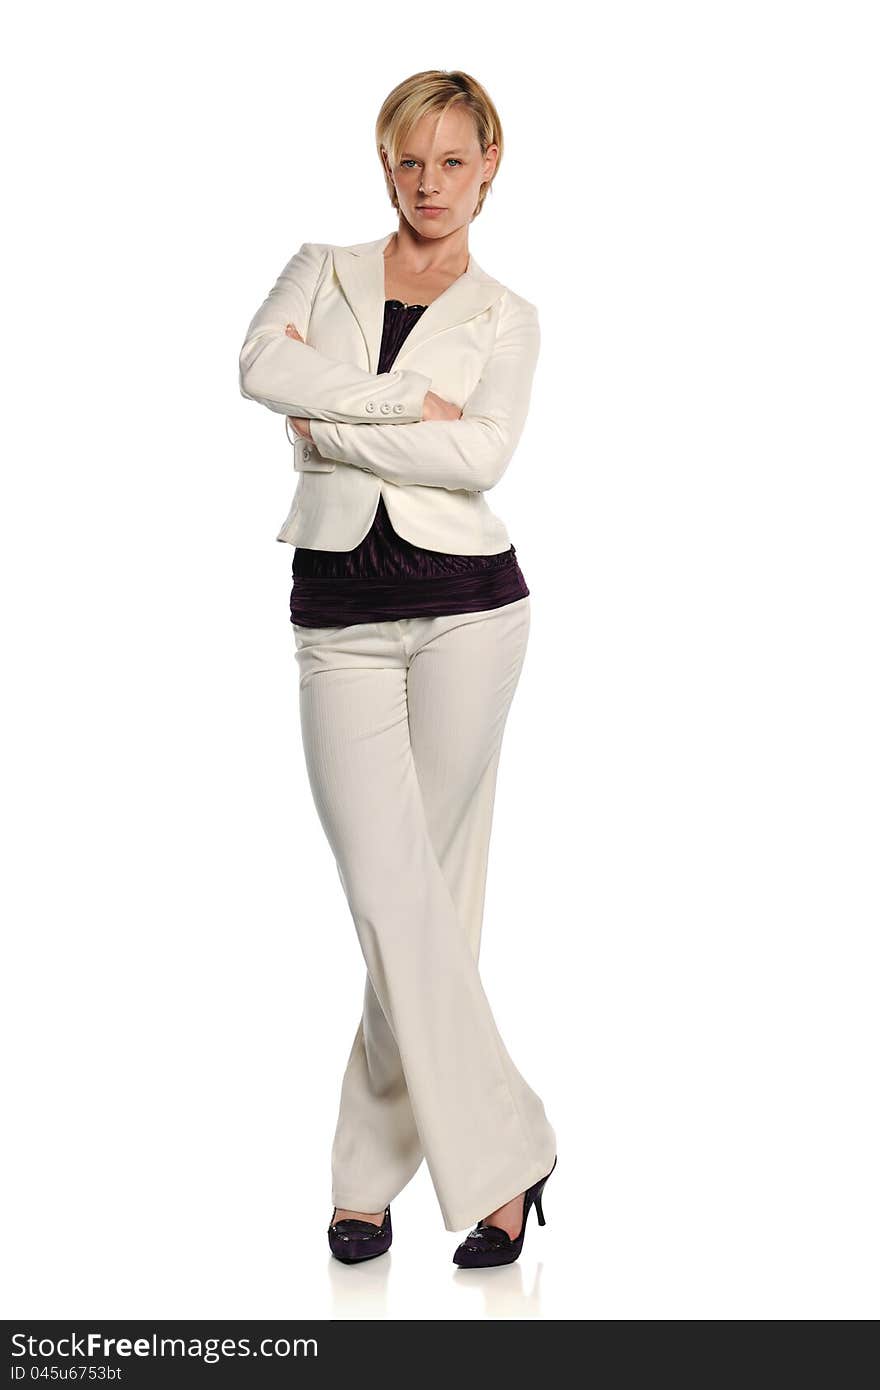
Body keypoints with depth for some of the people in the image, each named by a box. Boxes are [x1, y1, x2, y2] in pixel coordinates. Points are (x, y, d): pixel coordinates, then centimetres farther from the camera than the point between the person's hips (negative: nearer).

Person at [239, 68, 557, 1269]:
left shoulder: (506, 316, 8)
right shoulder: (323, 268, 13)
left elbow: (480, 456, -11)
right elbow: (260, 367, -9)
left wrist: (331, 427, -8)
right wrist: (405, 402, -12)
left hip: (464, 604, -1)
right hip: (341, 616, 1)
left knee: (432, 890, -1)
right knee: (393, 901, -6)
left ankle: (372, 1171, 11)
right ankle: (501, 1157, 6)